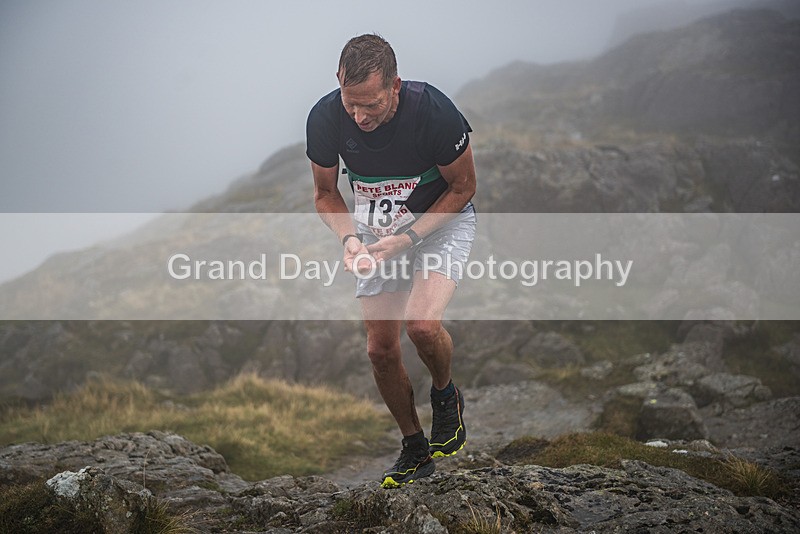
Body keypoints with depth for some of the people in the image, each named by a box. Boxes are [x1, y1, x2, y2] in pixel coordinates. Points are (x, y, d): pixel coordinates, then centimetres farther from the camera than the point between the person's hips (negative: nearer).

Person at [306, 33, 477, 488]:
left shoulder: (433, 111, -32)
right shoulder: (325, 118, -22)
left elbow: (463, 187, -15)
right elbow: (326, 193, -4)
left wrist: (409, 238, -24)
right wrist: (350, 237, -23)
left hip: (442, 217, -4)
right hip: (377, 225, 4)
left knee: (422, 323, -25)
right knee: (381, 349, 1)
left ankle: (446, 396, 8)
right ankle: (415, 448, 22)